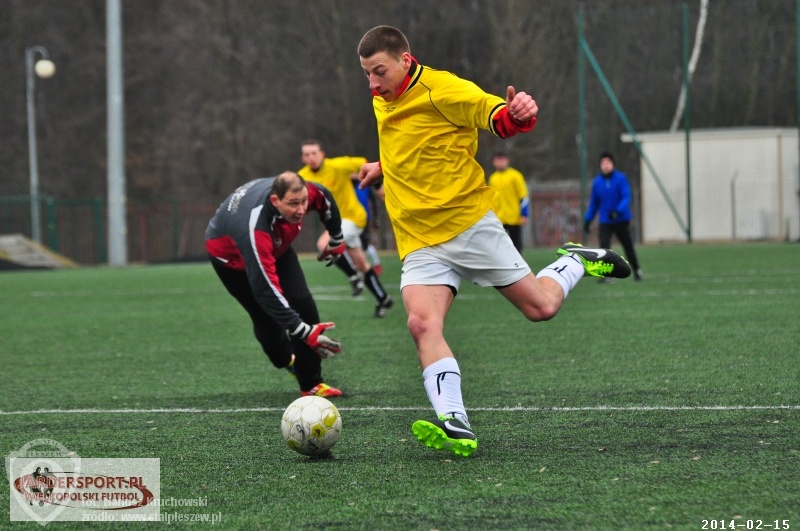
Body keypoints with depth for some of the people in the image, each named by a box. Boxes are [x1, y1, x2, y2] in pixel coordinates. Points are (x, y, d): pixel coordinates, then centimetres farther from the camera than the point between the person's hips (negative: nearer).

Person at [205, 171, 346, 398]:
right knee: (267, 318, -7)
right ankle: (286, 360, 28)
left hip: (275, 246, 5)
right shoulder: (255, 228, -50)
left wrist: (336, 239, 12)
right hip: (232, 256, -5)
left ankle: (311, 384, -3)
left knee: (303, 304, -11)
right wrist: (304, 332, -49)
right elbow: (266, 290, -48)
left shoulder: (308, 193, -32)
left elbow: (325, 200, -3)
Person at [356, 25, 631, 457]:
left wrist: (518, 114, -38)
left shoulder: (440, 90, -12)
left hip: (469, 224, -5)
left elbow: (498, 119, -17)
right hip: (419, 242, 5)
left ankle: (578, 262, 34)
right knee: (422, 324, -20)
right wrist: (384, 167, 30)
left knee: (541, 306, 0)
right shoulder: (382, 101, 13)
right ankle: (455, 427, -27)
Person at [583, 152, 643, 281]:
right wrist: (588, 220, 8)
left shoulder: (621, 178, -9)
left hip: (622, 220, -2)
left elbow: (626, 197, -16)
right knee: (604, 245, -17)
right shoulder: (597, 182, 2)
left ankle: (636, 270, 33)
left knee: (628, 246, 12)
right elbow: (593, 203, 11)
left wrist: (618, 211, -31)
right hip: (605, 222, 2)